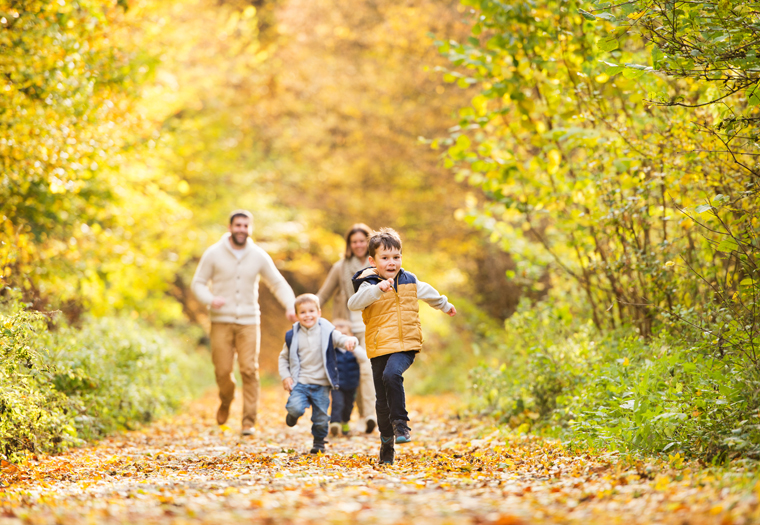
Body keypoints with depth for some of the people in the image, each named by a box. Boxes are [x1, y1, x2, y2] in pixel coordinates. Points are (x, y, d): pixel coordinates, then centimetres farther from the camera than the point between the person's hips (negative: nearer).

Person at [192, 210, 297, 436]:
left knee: (249, 370, -8)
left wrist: (290, 305, -8)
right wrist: (210, 299, -18)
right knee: (223, 371, -2)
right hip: (221, 322, -1)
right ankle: (226, 402, 31)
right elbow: (198, 282, 3)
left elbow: (278, 283, 9)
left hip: (249, 322, 1)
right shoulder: (214, 254, -1)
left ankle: (249, 421, -2)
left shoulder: (259, 256, 3)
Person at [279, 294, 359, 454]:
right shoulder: (293, 336, 2)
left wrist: (350, 341, -38)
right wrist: (285, 376, 0)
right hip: (300, 382, 0)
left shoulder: (327, 333, -2)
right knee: (295, 407, -23)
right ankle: (293, 415, 14)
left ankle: (319, 442, 30)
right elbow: (284, 357, 12)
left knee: (321, 418, 3)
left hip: (321, 385, 0)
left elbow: (341, 339, -14)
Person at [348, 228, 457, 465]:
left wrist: (445, 305, 48)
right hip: (379, 348, 0)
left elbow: (427, 292, 31)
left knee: (392, 374, -31)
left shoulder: (410, 281, 9)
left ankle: (400, 422, -21)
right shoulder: (369, 285, -4)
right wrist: (378, 289, -39)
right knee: (383, 401, 5)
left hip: (405, 346, 0)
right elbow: (353, 303, -25)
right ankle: (386, 443, 22)